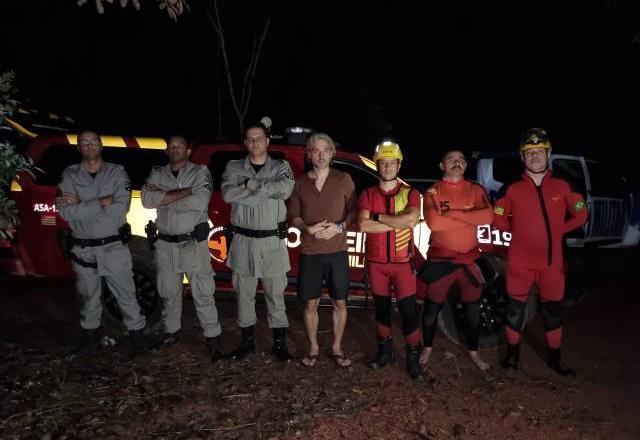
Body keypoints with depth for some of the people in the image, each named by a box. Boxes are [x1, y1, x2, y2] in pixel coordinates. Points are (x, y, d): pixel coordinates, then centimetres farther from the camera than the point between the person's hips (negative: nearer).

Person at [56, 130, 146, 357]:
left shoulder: (117, 172, -2)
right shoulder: (69, 175, 1)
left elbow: (121, 208, -16)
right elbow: (66, 211, -14)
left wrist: (81, 205, -15)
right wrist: (103, 202, -19)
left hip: (114, 247, -2)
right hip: (83, 250, 2)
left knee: (126, 294, 5)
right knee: (88, 296, 16)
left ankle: (136, 334, 19)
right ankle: (90, 336, 33)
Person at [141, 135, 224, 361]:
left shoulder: (200, 172, -2)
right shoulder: (157, 173, 8)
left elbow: (200, 202, -19)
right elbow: (147, 199, -11)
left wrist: (163, 198, -12)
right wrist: (184, 192, -16)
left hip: (194, 243, -4)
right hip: (166, 244, 4)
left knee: (203, 294, 0)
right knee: (169, 293, 16)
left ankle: (213, 338, 10)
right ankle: (171, 333, 33)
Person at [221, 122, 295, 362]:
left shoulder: (281, 167, 4)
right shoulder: (234, 167, 6)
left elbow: (285, 189, -17)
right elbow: (228, 194, -14)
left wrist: (250, 185, -16)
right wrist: (267, 190, -15)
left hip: (273, 242, -1)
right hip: (243, 241, 1)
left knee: (275, 295, 7)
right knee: (244, 294, 11)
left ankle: (279, 342, 20)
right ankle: (247, 340, 27)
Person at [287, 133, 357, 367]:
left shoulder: (343, 179, 0)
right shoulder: (301, 182, 5)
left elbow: (354, 210, 2)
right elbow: (292, 215, 7)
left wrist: (339, 227, -16)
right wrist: (307, 228, -12)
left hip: (337, 251, -1)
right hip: (309, 252, 1)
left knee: (340, 303, 7)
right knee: (311, 304, 7)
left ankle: (337, 348, 24)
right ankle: (313, 348, 24)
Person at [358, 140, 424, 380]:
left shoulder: (410, 193, -1)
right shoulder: (368, 194, 2)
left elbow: (411, 220, -21)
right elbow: (363, 225, -14)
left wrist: (378, 217, -16)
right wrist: (396, 223, -17)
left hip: (402, 262, -2)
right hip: (376, 262, 2)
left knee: (408, 309, -1)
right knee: (381, 307, 14)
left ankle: (413, 357, 10)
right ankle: (385, 350, 29)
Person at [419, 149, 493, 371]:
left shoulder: (475, 190, 3)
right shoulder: (433, 192, -4)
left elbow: (487, 216, -15)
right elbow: (433, 222, -22)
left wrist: (454, 213, -21)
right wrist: (469, 219, -17)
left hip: (469, 259, 2)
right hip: (440, 260, -2)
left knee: (473, 310, 11)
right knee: (432, 308, 10)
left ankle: (473, 352, 33)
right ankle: (427, 348, 32)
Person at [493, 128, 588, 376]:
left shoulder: (561, 187, 1)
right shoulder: (513, 190, -3)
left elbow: (580, 215, 11)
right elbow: (497, 218, 7)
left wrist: (557, 230, 4)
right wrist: (520, 230, 3)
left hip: (552, 261, 2)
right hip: (520, 262, -2)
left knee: (553, 309, 13)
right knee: (515, 308, 7)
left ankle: (554, 358, 31)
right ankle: (512, 354, 24)